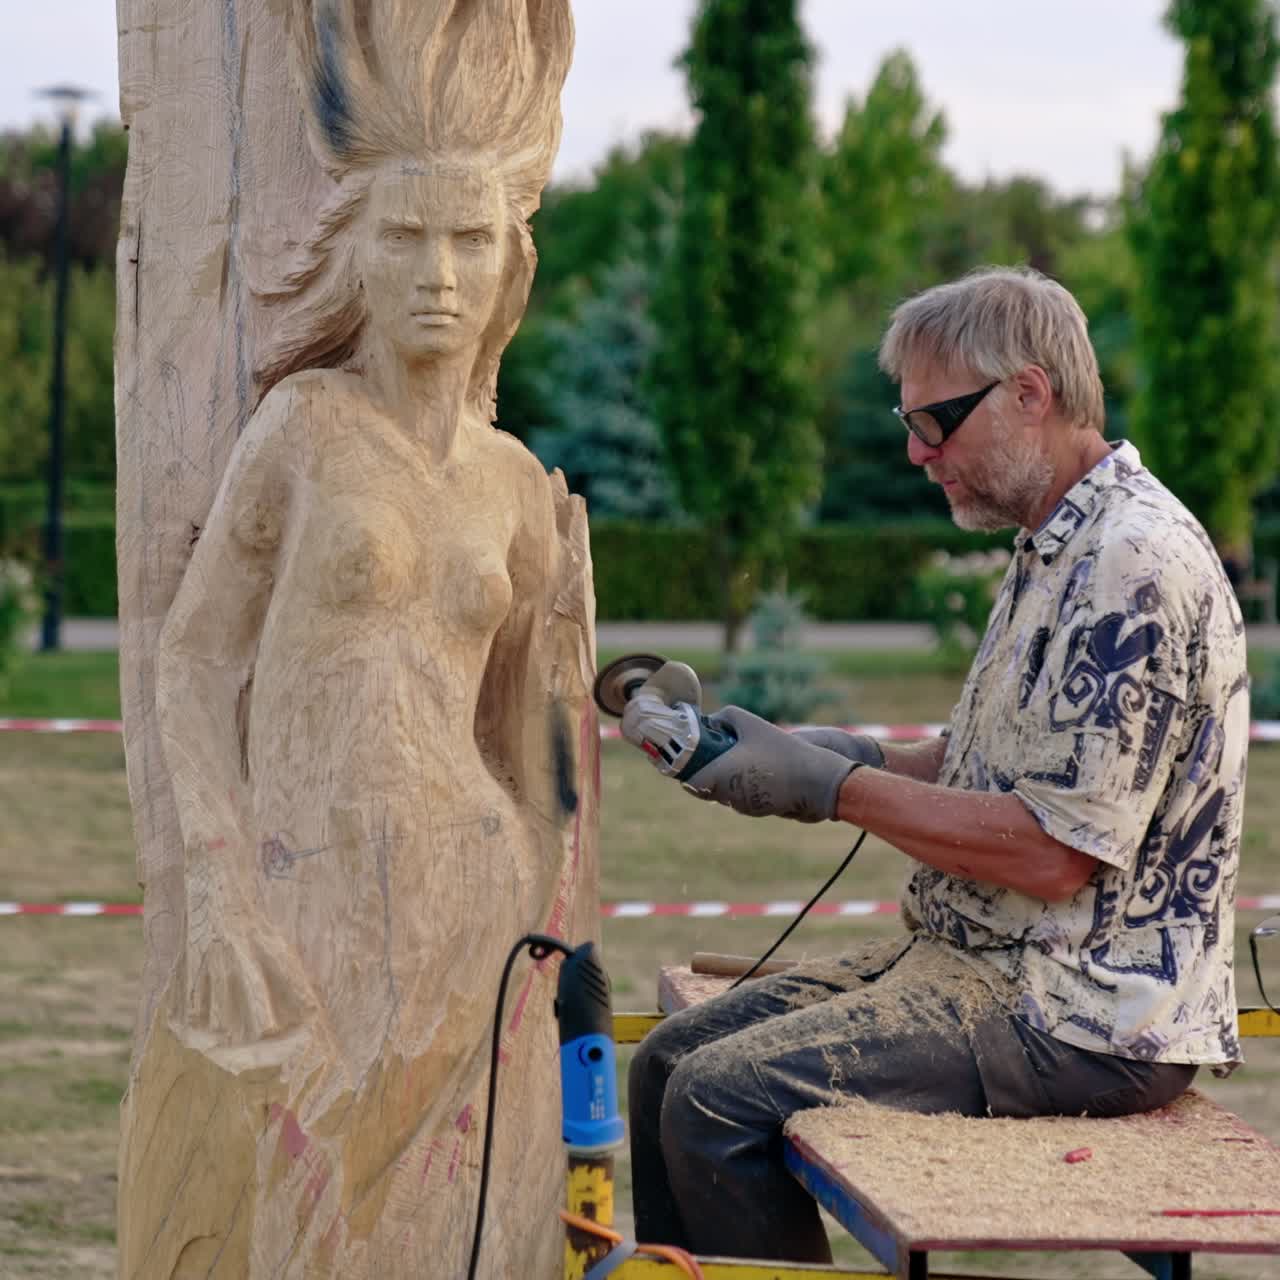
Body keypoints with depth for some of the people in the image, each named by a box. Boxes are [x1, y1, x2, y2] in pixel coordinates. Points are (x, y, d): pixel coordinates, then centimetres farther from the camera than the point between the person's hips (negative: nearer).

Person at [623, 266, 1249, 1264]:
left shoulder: (1132, 568, -20)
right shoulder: (1061, 548, 15)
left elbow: (1053, 853, -23)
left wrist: (834, 788, -15)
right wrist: (843, 755, 6)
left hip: (1082, 1020, -10)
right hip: (985, 961, 10)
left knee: (718, 1101, -19)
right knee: (671, 1060, 7)